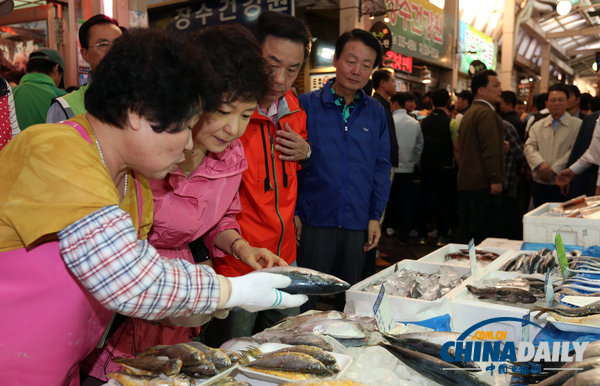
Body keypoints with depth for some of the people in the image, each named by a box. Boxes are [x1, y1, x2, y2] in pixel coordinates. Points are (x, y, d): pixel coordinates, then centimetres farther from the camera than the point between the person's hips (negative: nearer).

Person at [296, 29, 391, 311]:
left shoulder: (376, 112, 8)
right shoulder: (306, 105, -3)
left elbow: (382, 167, 11)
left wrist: (375, 216, 5)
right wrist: (293, 213, -8)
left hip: (358, 224, 4)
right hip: (313, 221, -3)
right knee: (305, 301, 6)